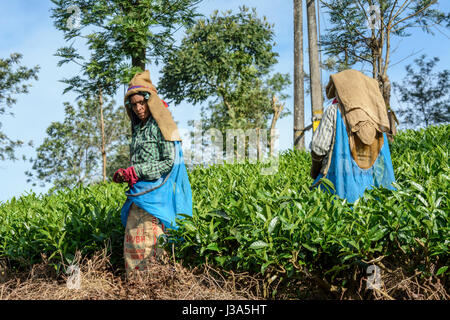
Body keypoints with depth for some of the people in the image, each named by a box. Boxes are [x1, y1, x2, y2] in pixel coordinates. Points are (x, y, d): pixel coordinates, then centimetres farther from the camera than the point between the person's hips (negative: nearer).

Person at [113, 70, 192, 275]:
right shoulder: (137, 128, 18)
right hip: (139, 192, 8)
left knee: (149, 242, -13)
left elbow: (170, 162, -11)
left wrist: (137, 171, -13)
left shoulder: (161, 125, -5)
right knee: (132, 240, 4)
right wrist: (126, 174, 6)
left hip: (157, 192, -8)